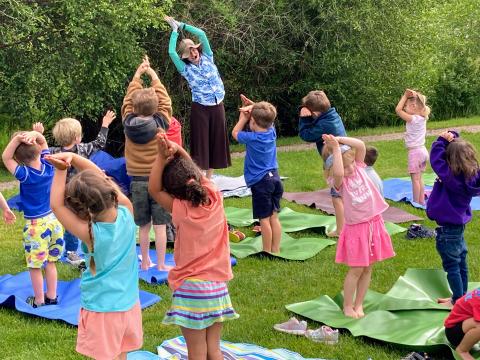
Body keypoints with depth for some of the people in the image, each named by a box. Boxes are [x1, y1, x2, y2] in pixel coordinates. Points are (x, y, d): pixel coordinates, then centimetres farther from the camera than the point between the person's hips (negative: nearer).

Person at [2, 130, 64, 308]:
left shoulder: (25, 174, -22)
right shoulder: (48, 166, -7)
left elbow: (5, 157, -15)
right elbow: (44, 143, 7)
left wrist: (17, 139, -28)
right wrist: (35, 134, -15)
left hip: (35, 225, -6)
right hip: (53, 220, 6)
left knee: (35, 266, 9)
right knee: (50, 262, 19)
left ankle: (39, 301, 19)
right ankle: (52, 296, 28)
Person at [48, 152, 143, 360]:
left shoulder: (90, 233, -26)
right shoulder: (127, 213, -13)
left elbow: (56, 205, -18)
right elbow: (101, 178, -6)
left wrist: (61, 171, -16)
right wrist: (72, 157, -14)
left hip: (101, 309, -5)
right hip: (129, 304, 5)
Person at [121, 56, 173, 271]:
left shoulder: (128, 123, -6)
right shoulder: (160, 124, -12)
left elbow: (128, 99, 10)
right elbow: (165, 101, 4)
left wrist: (138, 75, 18)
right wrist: (154, 76, 14)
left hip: (137, 180, 3)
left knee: (144, 225, 12)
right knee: (160, 225, 3)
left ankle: (145, 263, 20)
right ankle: (161, 264, 6)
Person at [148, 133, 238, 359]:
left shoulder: (181, 210, -14)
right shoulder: (215, 199, -4)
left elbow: (154, 189, -4)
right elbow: (193, 171, 8)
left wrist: (162, 158, -11)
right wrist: (177, 150, -4)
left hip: (191, 289, -4)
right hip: (218, 288, 4)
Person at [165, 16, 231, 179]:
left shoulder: (207, 57, 4)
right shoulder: (185, 68, -4)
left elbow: (202, 34, -2)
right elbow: (171, 52, -16)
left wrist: (181, 25, 1)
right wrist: (174, 30, -5)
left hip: (217, 106, 4)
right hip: (200, 108, -3)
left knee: (216, 141, 7)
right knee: (200, 141, -3)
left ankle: (209, 177, 17)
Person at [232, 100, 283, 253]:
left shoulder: (252, 138, -15)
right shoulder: (271, 131, 1)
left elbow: (235, 133, 5)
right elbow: (267, 117, 20)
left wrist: (244, 117, 11)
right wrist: (253, 107, 6)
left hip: (260, 182, -7)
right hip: (275, 177, 7)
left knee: (264, 219, 0)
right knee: (274, 217, 11)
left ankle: (267, 252, 5)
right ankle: (276, 250, 17)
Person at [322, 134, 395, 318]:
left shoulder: (359, 168, 2)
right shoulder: (339, 182, -11)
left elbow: (361, 145, -10)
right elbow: (338, 173, -36)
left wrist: (339, 139, -14)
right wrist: (335, 148, -29)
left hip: (374, 224, 5)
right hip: (356, 229, -5)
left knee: (368, 268, 10)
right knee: (356, 270, 1)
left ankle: (358, 304, 21)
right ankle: (347, 306, 15)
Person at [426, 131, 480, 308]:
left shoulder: (452, 177, -28)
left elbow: (436, 159, -23)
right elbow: (460, 149, 7)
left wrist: (442, 140, -15)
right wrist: (453, 139, -5)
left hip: (447, 229, -9)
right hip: (459, 224, 9)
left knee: (452, 266, 4)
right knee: (460, 262, 18)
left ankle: (458, 301, 13)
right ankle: (461, 297, 31)